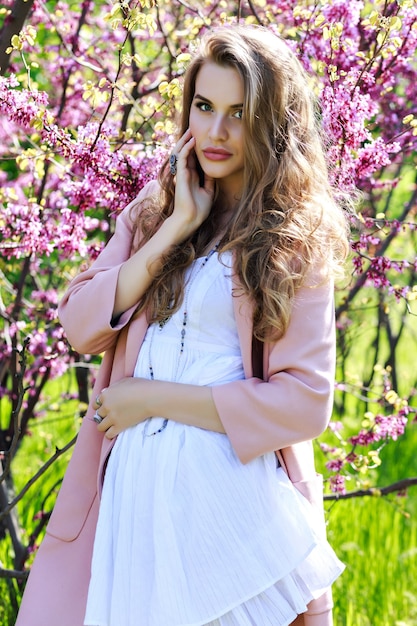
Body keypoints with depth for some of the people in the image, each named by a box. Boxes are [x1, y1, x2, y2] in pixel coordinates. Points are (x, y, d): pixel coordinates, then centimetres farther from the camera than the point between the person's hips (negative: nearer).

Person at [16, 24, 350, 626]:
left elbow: (305, 401, -10)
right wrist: (176, 230, -9)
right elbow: (80, 325, -1)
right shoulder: (154, 209, 10)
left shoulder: (297, 239, -2)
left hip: (233, 485, -3)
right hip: (128, 480, 4)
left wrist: (153, 398, -11)